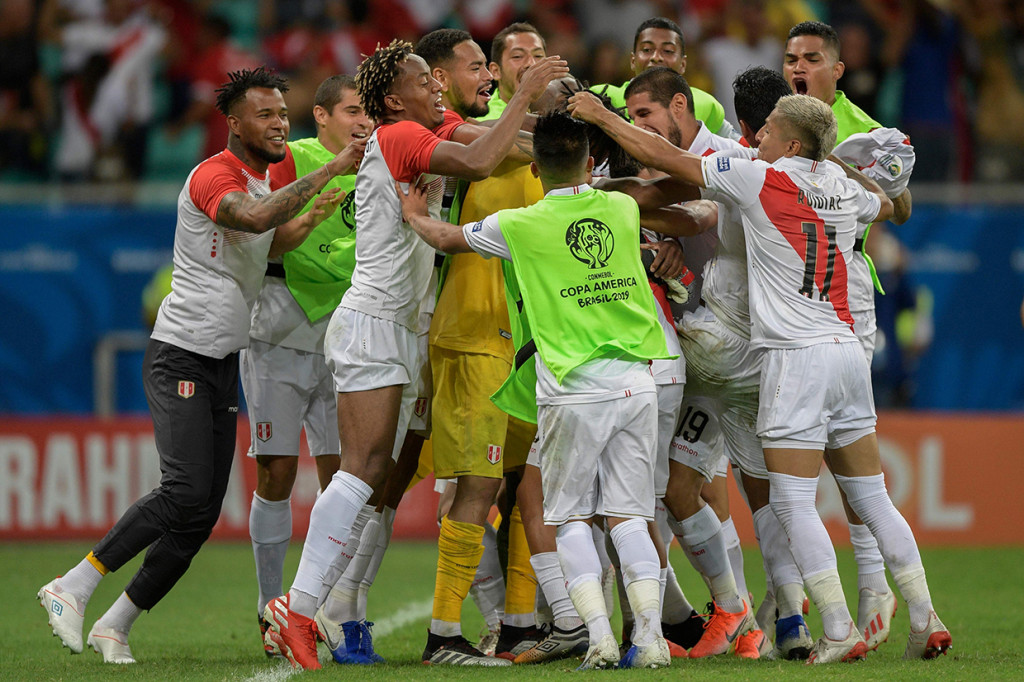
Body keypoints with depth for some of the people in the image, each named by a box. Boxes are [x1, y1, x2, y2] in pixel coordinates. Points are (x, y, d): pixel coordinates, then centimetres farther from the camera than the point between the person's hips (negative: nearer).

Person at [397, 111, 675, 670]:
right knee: (627, 515, 6)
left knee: (570, 518, 6)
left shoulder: (522, 225, -4)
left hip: (573, 391, -3)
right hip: (634, 382, 3)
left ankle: (599, 635, -7)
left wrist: (414, 216, 33)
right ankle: (650, 637, -4)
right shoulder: (624, 210, 5)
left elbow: (448, 240, 14)